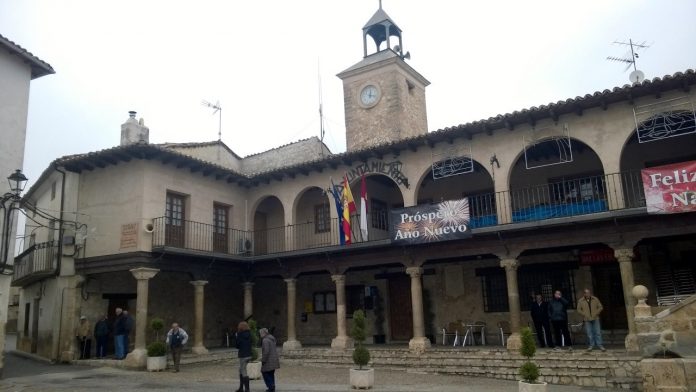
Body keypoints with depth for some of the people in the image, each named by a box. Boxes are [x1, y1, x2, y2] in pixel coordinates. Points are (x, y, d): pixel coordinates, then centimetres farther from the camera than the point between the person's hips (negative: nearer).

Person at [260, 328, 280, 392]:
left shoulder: (265, 340, -17)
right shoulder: (272, 339, 12)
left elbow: (266, 351, -24)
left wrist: (263, 360, -17)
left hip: (269, 360, -9)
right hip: (274, 359, 9)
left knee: (265, 372, 2)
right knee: (271, 373, 15)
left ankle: (271, 387, -3)